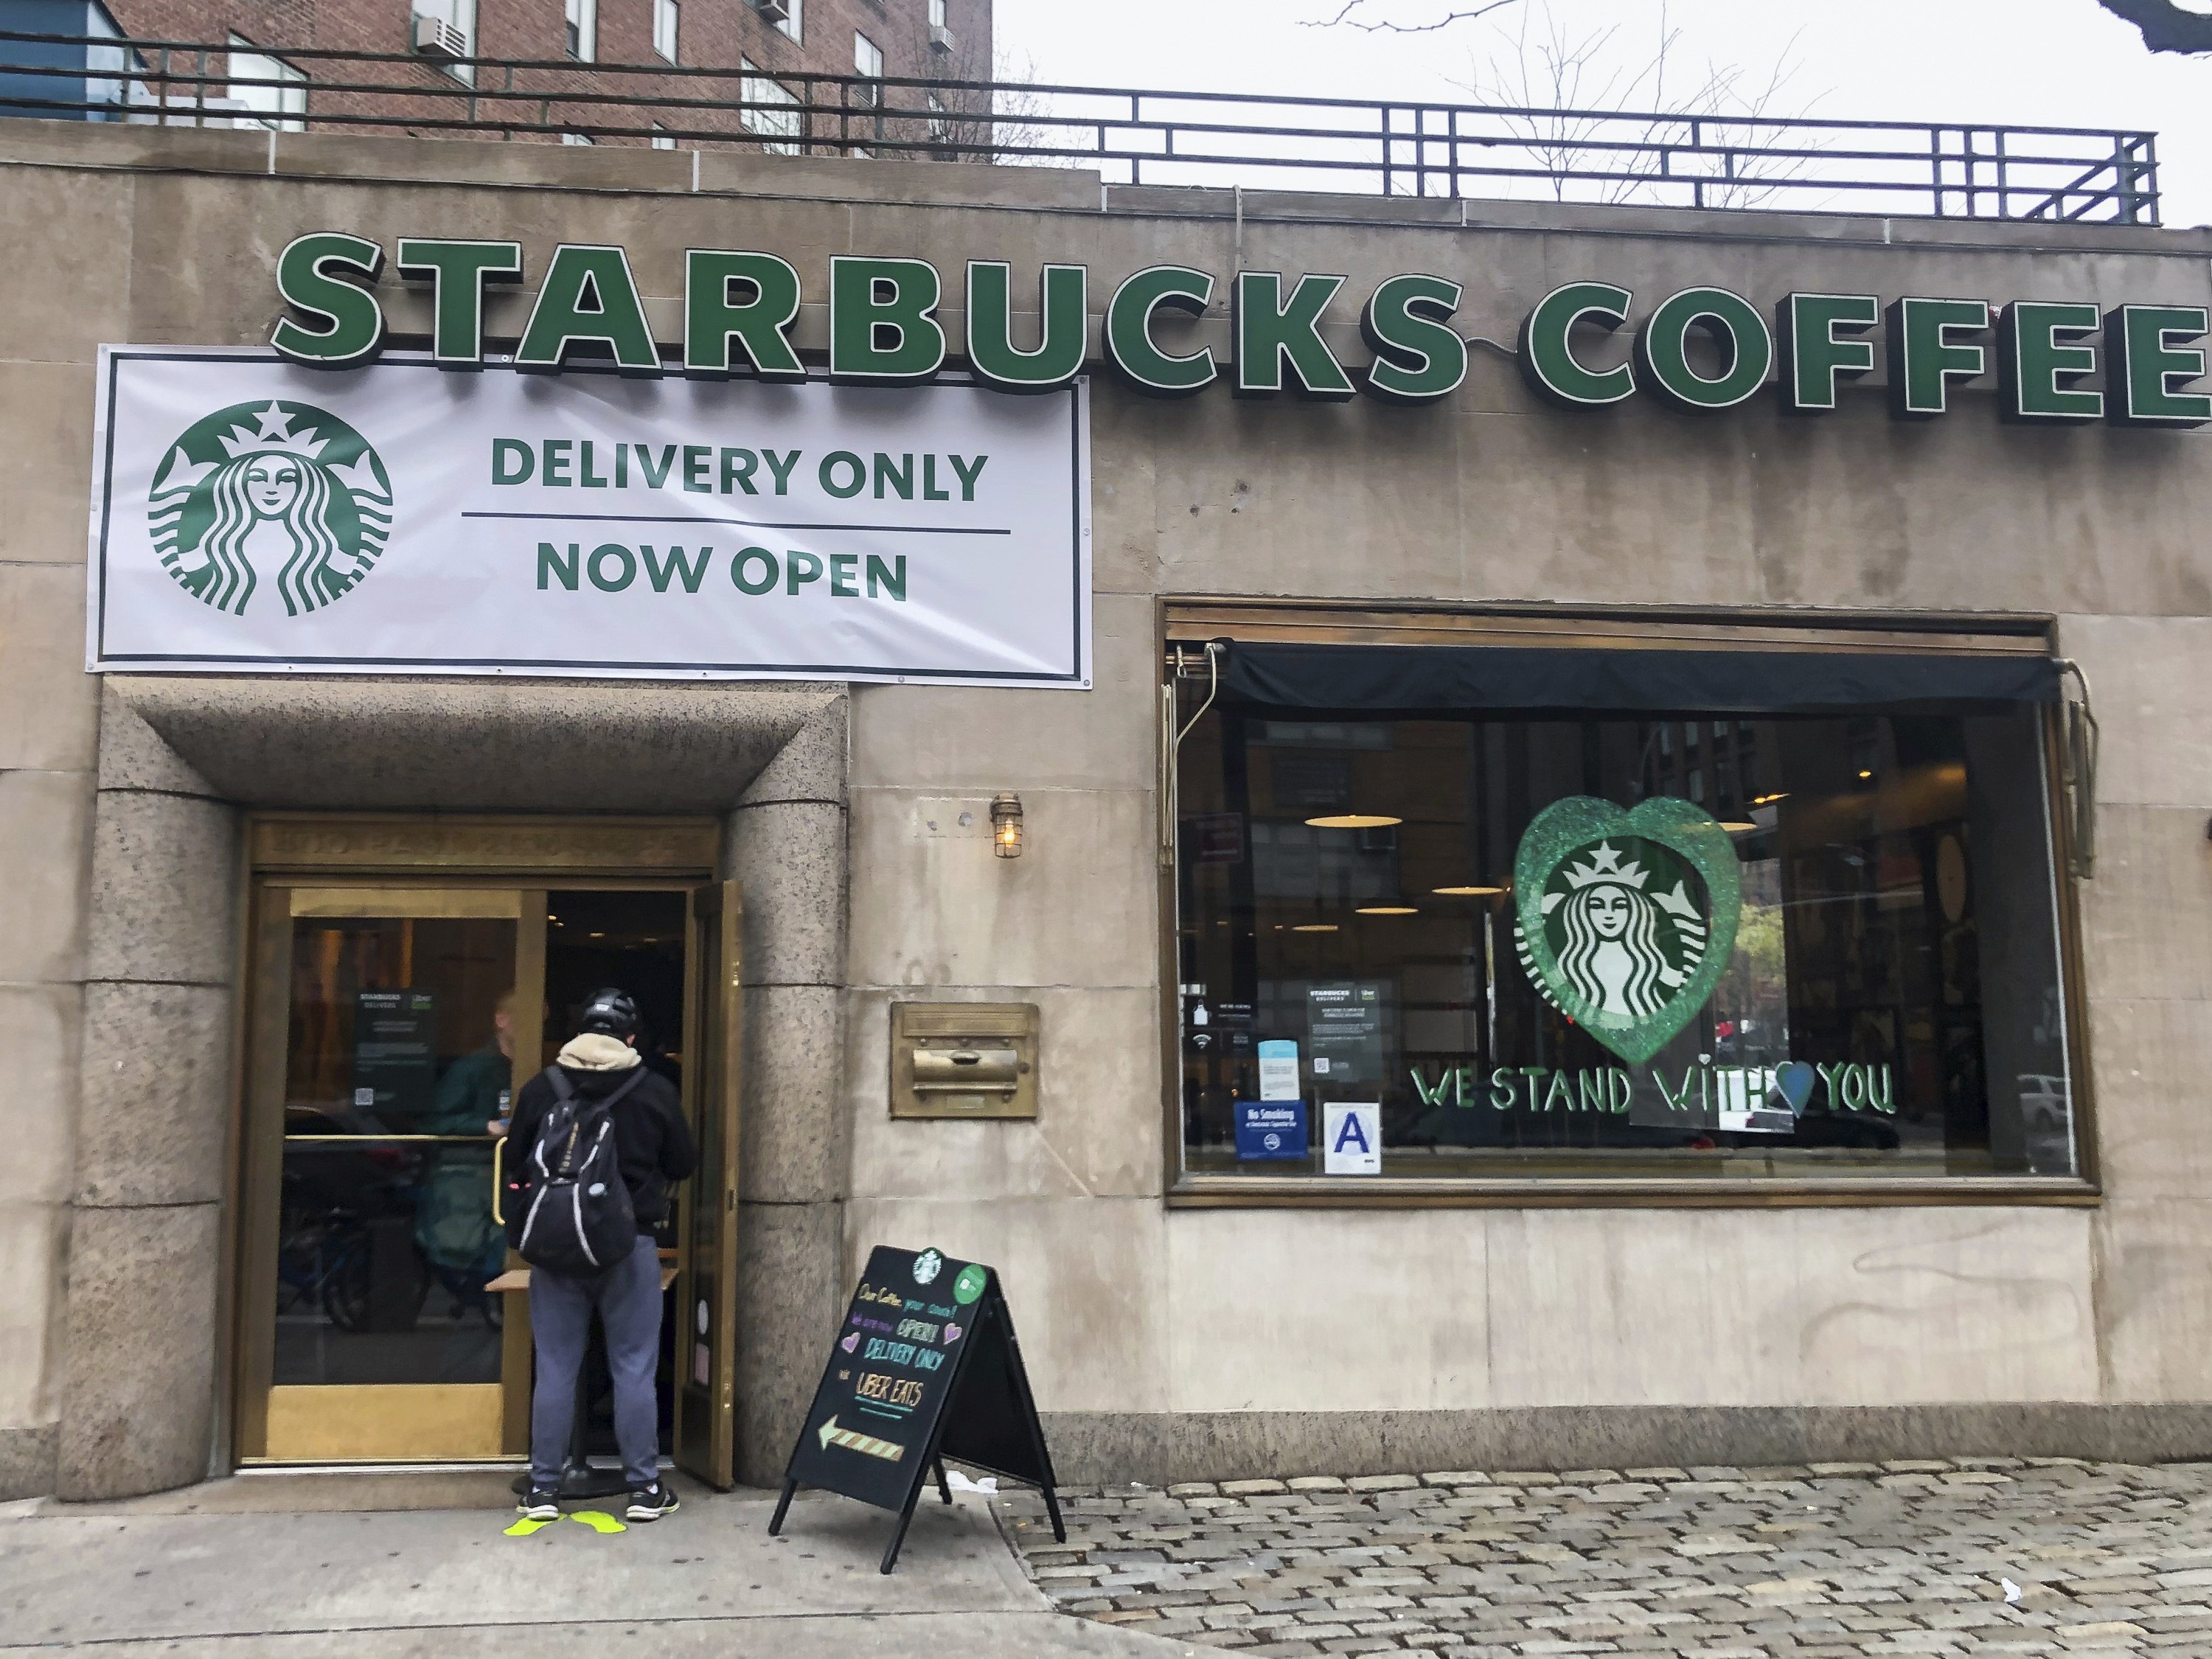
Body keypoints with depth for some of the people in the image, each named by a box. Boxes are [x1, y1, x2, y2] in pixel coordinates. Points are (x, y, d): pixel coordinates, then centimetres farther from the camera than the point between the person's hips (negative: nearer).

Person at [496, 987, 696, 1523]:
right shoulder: (655, 1091, -5)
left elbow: (516, 1167, 6)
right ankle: (644, 1488, 10)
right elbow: (685, 1164, 6)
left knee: (555, 1370, 9)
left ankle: (543, 1488, 15)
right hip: (629, 1246, -1)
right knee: (633, 1369, 5)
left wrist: (523, 1234, 20)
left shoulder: (540, 1088, -1)